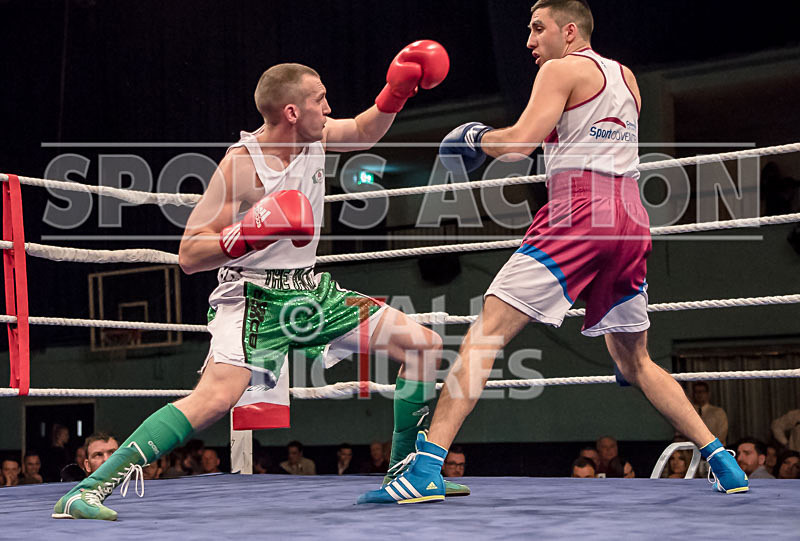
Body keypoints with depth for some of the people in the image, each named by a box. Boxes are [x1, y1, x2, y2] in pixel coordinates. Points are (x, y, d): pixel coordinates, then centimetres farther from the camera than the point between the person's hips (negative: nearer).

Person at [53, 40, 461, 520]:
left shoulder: (313, 136, 2)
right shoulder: (241, 165, -18)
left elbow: (365, 132, 25)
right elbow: (189, 256, -17)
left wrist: (396, 92, 7)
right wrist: (249, 234, -33)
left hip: (311, 291, 8)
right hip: (255, 296, -8)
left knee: (424, 345, 5)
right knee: (216, 397, -30)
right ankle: (87, 492, -25)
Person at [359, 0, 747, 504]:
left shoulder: (561, 69, 2)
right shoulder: (626, 76, 23)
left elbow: (518, 144, -9)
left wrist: (478, 139, 8)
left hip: (579, 212, -7)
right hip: (632, 218, 7)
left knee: (486, 332, -11)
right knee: (635, 362, 21)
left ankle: (427, 467, -21)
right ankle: (723, 462, 18)